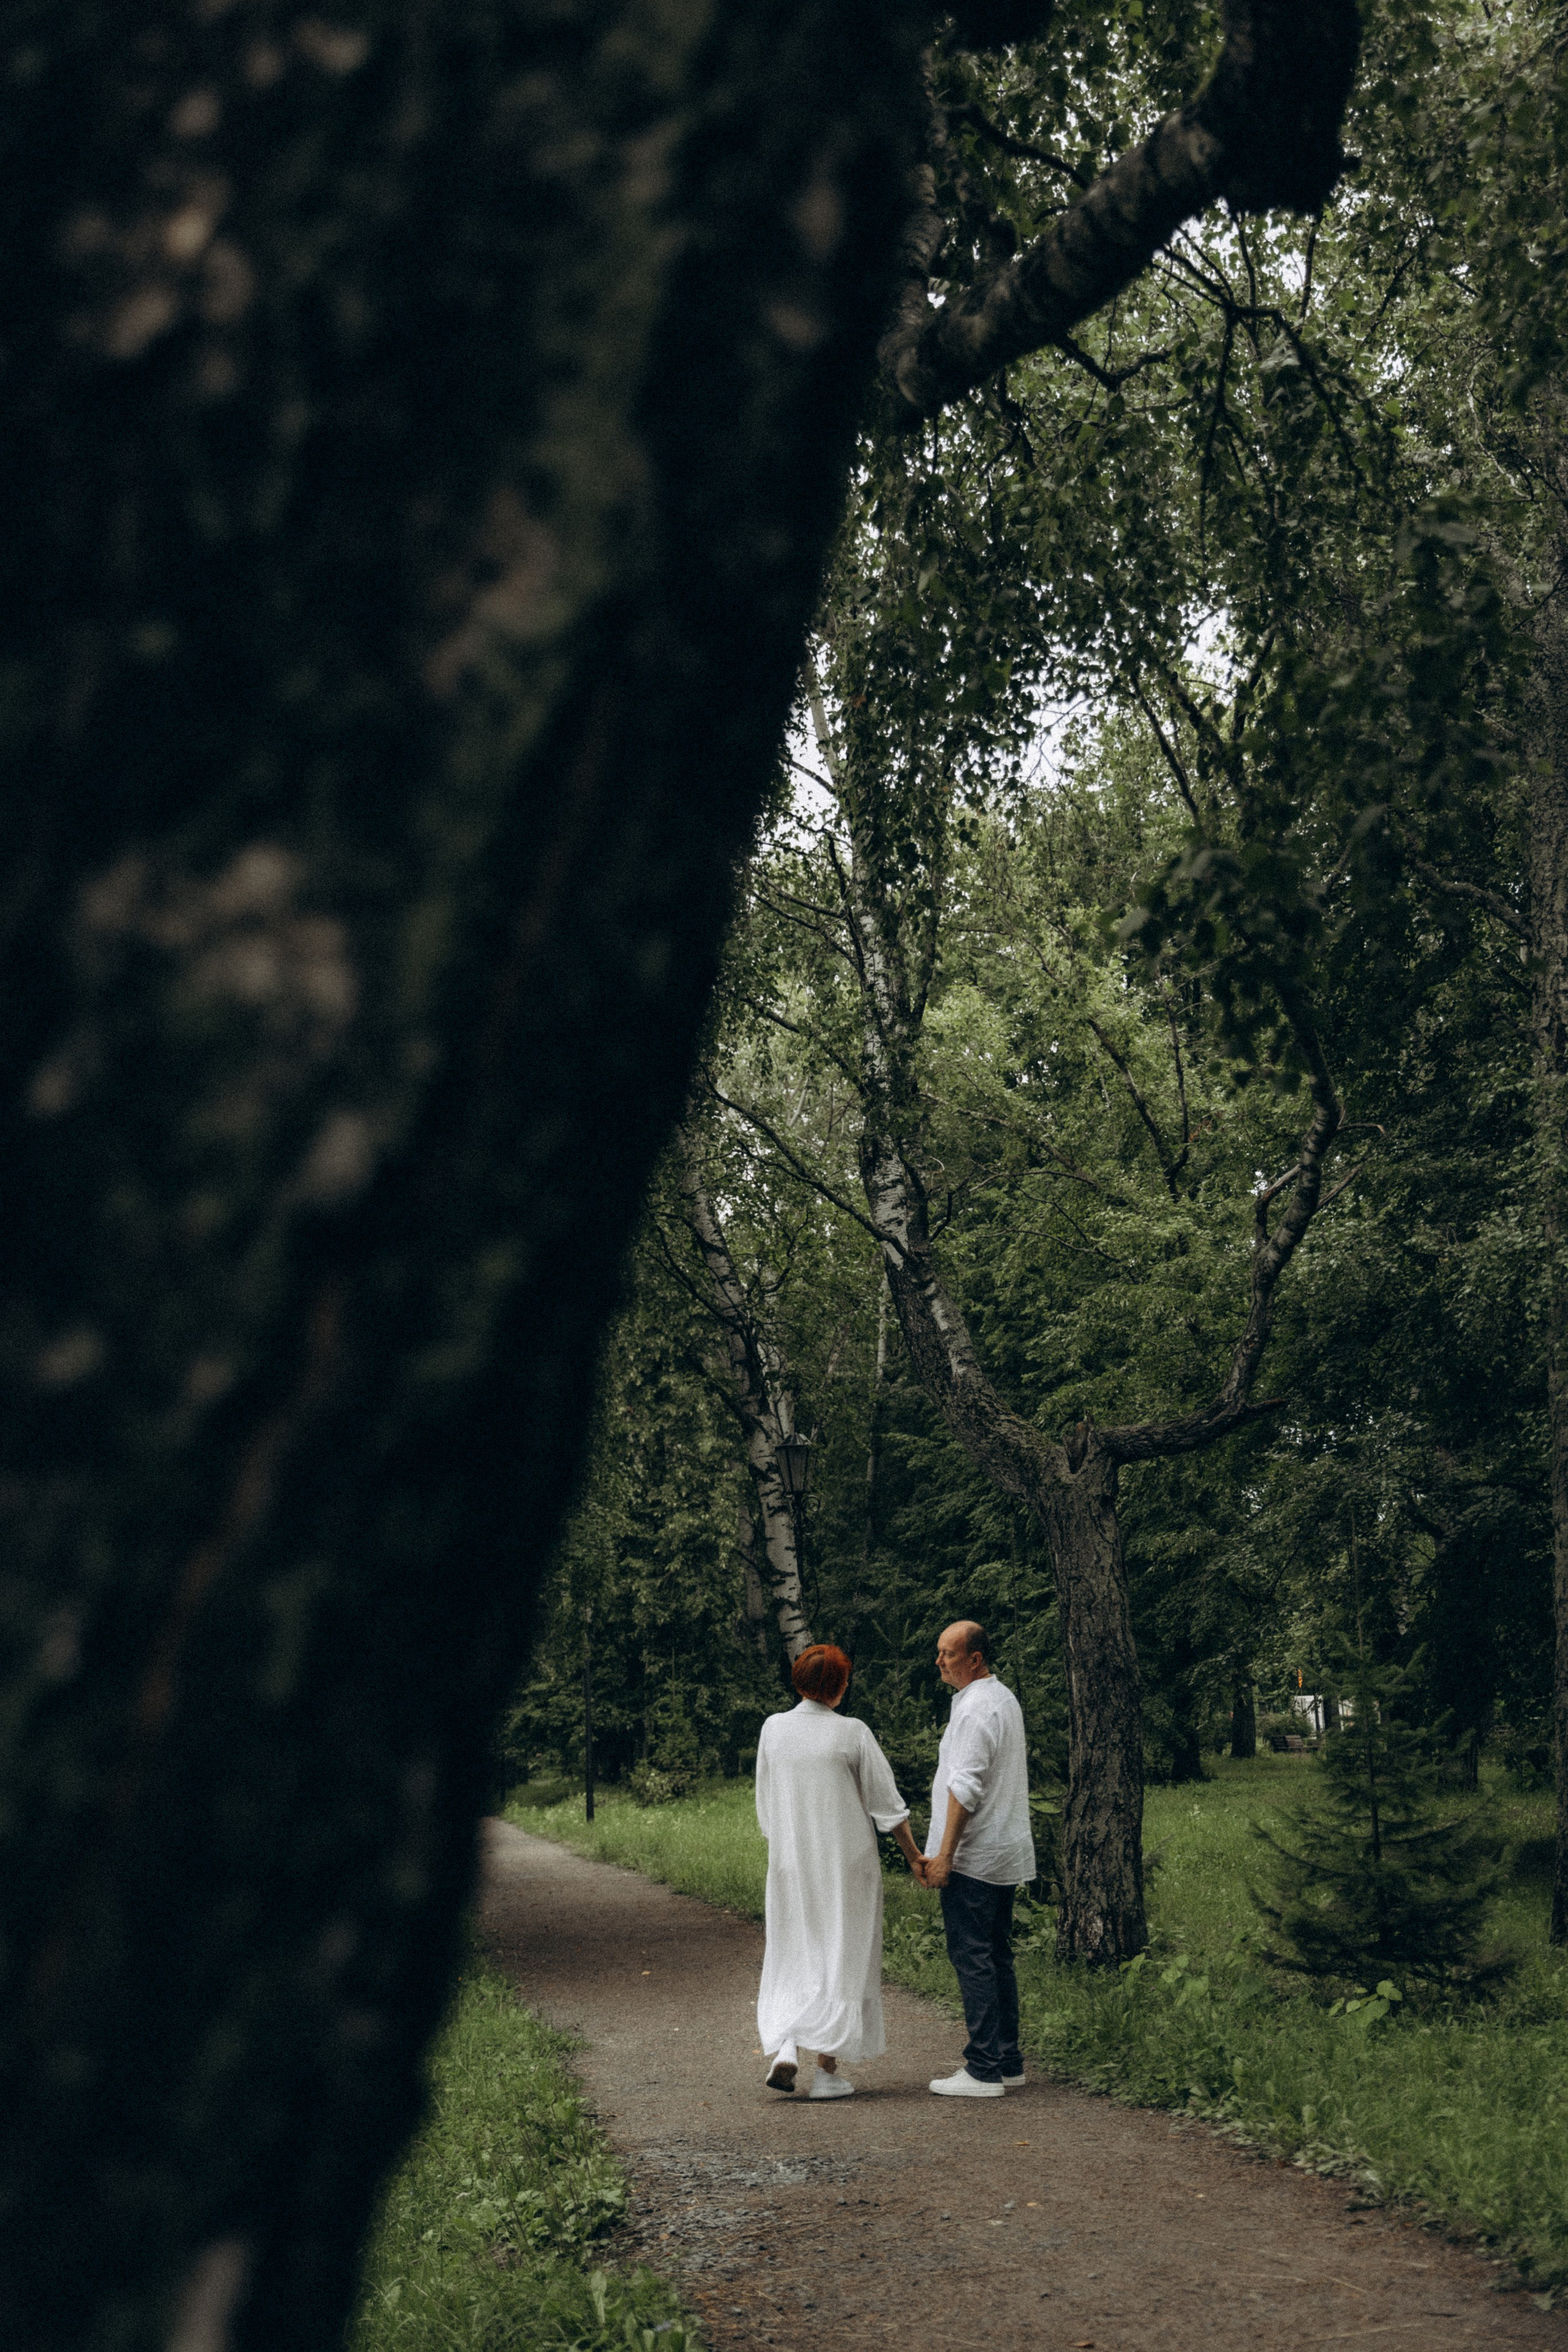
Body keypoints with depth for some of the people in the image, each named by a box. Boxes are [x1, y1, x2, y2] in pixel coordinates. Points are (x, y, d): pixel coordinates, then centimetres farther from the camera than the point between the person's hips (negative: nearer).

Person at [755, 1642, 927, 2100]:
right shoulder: (851, 1735, -12)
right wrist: (913, 1855, 5)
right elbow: (887, 1803, -6)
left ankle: (784, 2049, -5)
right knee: (843, 1959, 6)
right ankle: (828, 2069, 5)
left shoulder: (773, 1729, -2)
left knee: (794, 1959, 14)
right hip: (847, 1862, -3)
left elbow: (766, 1805, 8)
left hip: (790, 1861, 3)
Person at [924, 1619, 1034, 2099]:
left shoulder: (976, 1708, -16)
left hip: (973, 1859, -10)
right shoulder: (1005, 1699, 16)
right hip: (1006, 1855, 10)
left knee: (971, 1958, -7)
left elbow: (965, 1788, -21)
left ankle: (984, 2069, -8)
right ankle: (1007, 2063, 17)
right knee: (997, 1958, 13)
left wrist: (945, 1854, -18)